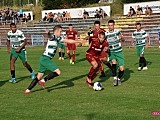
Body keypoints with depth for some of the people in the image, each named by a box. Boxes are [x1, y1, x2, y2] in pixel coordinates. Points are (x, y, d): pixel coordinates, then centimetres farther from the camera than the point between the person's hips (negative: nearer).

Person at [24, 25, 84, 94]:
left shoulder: (58, 38, 16)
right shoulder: (53, 37, -11)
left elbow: (68, 41, 25)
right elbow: (50, 36, -36)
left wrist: (78, 41, 27)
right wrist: (48, 33, -60)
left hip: (43, 59, 9)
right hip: (46, 59, -9)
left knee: (39, 77, 11)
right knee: (58, 72, -10)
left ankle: (28, 90, 12)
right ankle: (43, 81, -7)